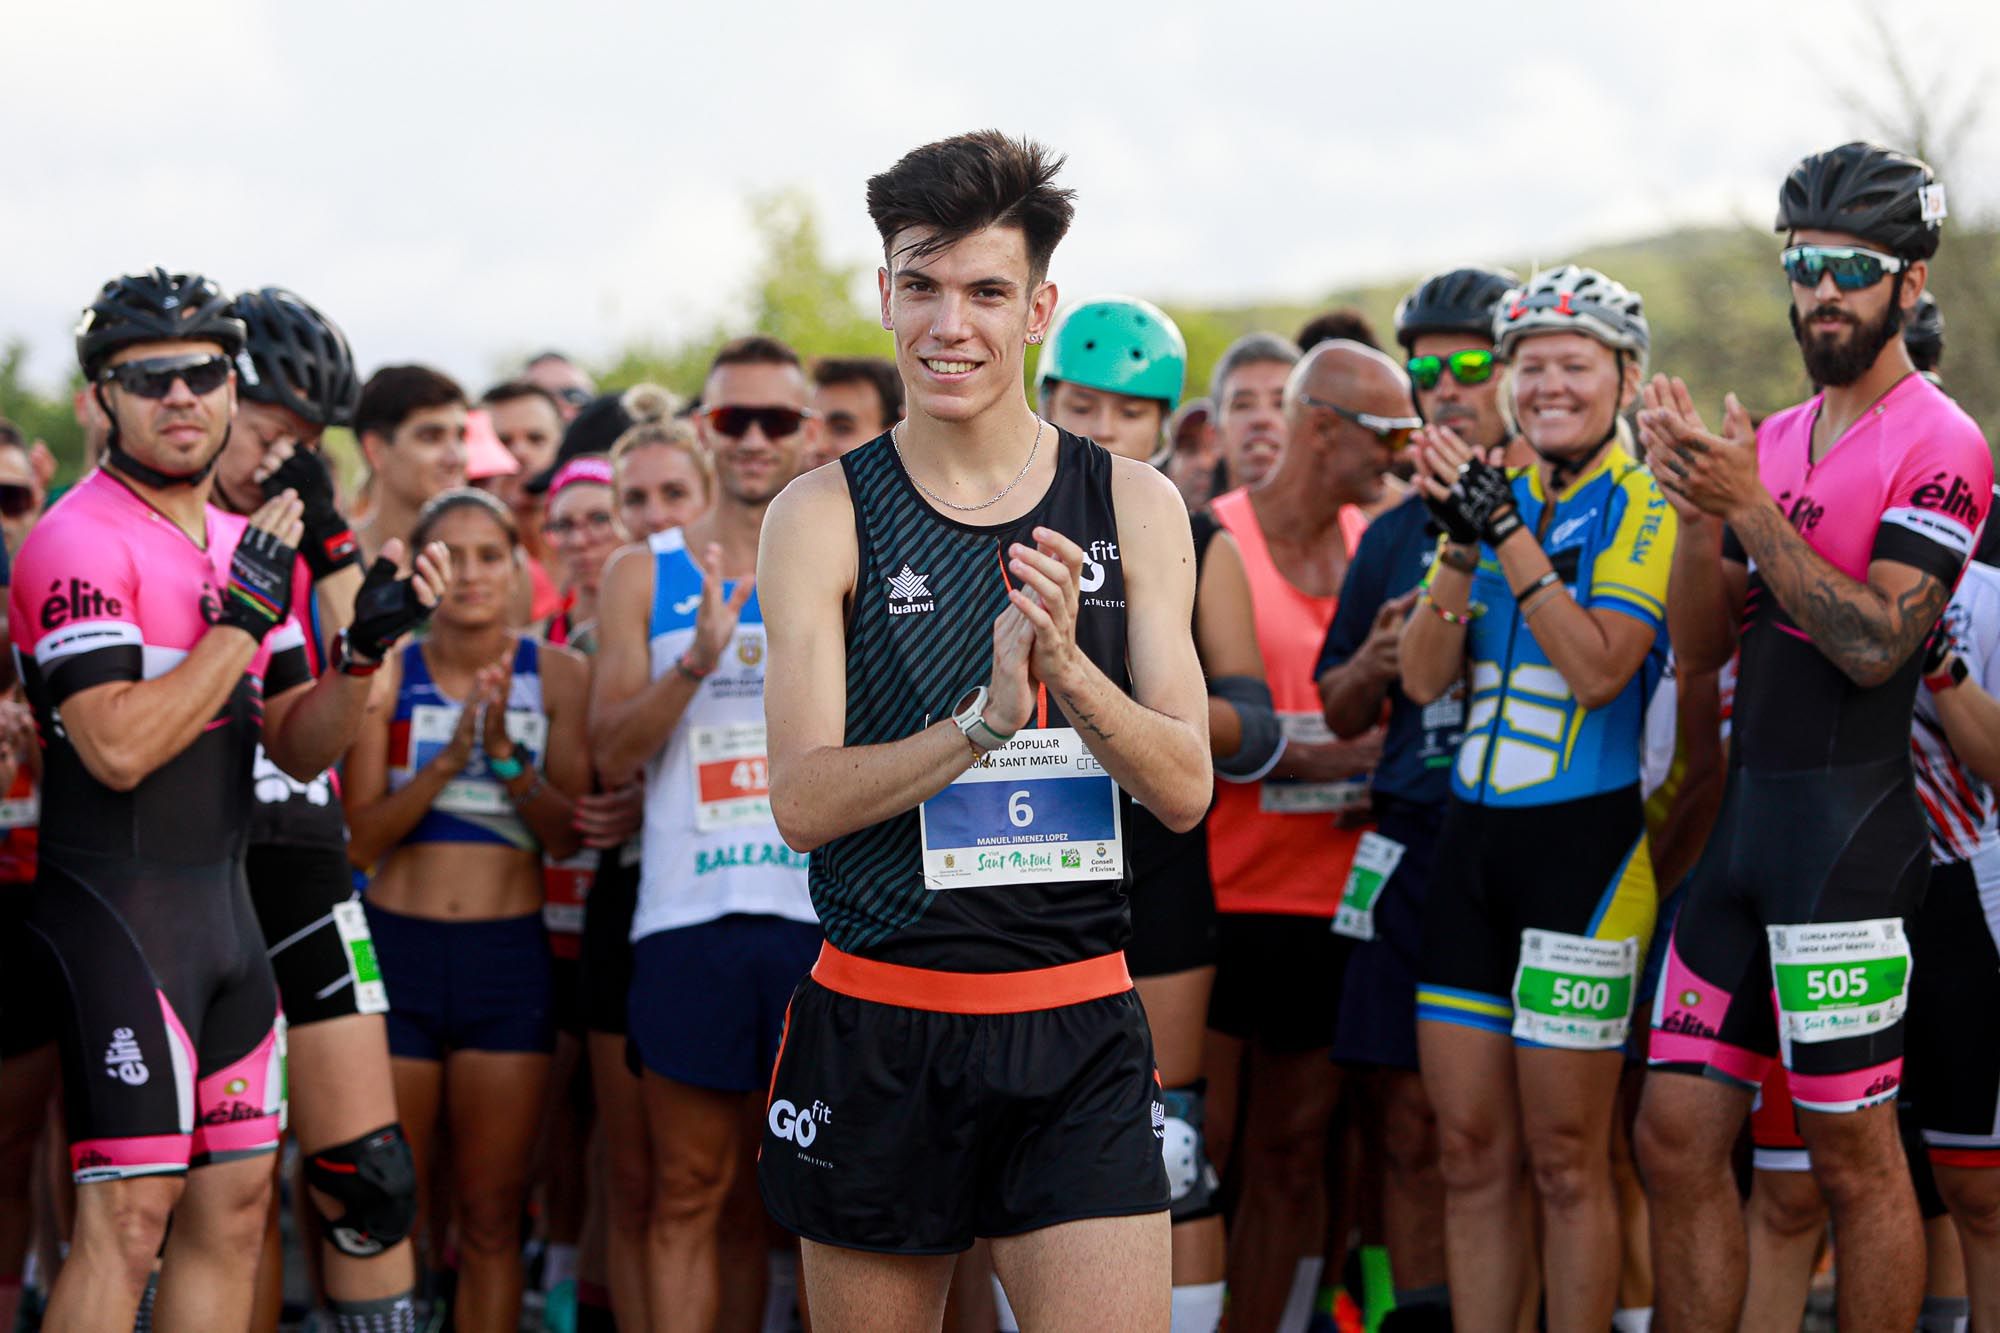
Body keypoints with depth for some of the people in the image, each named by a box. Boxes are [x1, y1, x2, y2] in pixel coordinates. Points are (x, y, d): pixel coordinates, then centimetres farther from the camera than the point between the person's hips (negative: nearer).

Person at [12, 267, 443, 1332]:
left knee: (234, 1205, 9)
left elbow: (297, 746, 16)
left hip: (225, 903, 9)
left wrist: (364, 650, -2)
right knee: (129, 1216, -10)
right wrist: (244, 618, -18)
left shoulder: (244, 543, 14)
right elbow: (119, 748, -22)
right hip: (118, 911, -9)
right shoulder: (81, 541, -13)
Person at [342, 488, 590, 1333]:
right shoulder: (388, 671, 2)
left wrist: (507, 753, -19)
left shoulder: (554, 673, 2)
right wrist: (447, 761, -18)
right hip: (397, 944, 0)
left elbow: (567, 834, -3)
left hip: (508, 952, 0)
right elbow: (361, 835, -4)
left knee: (490, 1216, 4)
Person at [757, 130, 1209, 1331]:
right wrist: (983, 720, -23)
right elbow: (805, 801, -8)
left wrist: (1066, 668, -18)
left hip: (1077, 1032, 1)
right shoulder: (823, 517, -2)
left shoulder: (1134, 509, 4)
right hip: (879, 1021, 0)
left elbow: (1186, 789, 0)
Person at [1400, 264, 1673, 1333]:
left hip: (1583, 842, -6)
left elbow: (1600, 667, -18)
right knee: (1469, 1154, 7)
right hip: (1471, 835, 6)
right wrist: (1462, 538, -10)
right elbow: (1423, 679, 3)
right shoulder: (1496, 496, 13)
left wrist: (1508, 530, -19)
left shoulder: (1645, 510, -4)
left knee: (1566, 1159, -3)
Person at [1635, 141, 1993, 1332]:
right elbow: (1702, 645, 12)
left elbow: (1875, 644, -17)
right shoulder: (1771, 440, 15)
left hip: (1852, 834, -8)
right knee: (1679, 1135, 7)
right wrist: (1699, 508, -3)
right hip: (1746, 824, 8)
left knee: (1855, 1154, -3)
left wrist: (1750, 507, -19)